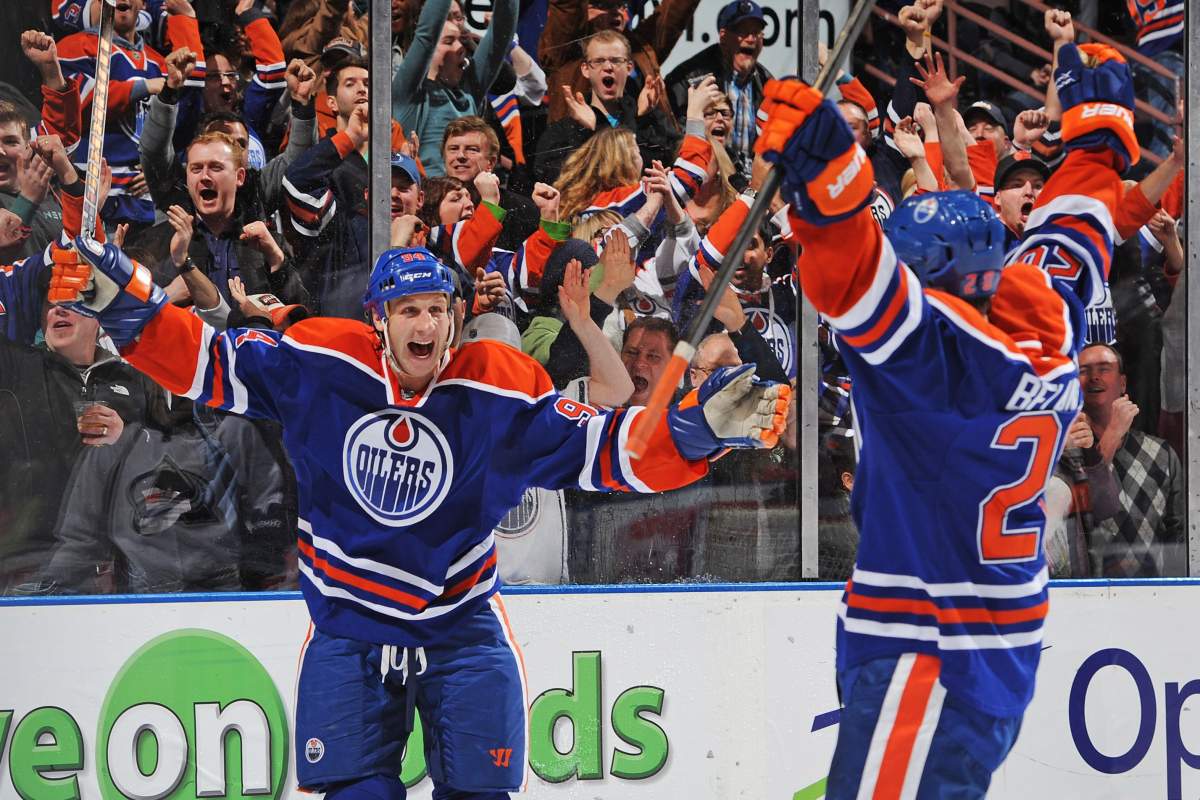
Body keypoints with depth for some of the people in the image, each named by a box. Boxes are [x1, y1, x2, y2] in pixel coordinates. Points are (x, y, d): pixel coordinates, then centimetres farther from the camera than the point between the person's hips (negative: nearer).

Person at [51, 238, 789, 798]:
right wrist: (126, 304, -12)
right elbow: (209, 362, -2)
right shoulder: (318, 364, -9)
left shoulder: (503, 389, -10)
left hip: (463, 628, 0)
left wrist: (699, 429, -23)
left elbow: (605, 450, -10)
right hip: (348, 631, 0)